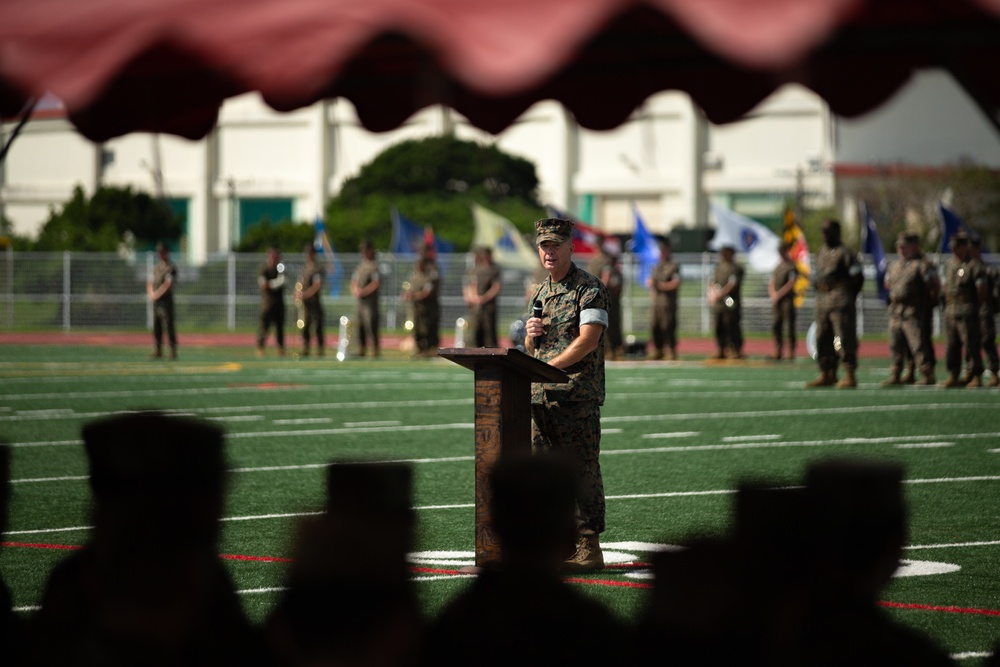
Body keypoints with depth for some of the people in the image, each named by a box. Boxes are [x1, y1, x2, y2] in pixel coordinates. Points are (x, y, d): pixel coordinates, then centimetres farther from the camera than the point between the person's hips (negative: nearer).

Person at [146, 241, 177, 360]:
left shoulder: (171, 267, -6)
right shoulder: (156, 267, 18)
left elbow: (167, 284, -15)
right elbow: (151, 283, 17)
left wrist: (156, 295, -17)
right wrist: (151, 293, -2)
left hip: (166, 300, -8)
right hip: (156, 301, 8)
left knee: (168, 325, -10)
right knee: (156, 327, 9)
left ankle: (173, 351, -8)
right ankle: (158, 351, 14)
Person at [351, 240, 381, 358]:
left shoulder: (374, 267, -7)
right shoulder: (360, 267, 18)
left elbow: (376, 284, -17)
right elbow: (354, 282, 20)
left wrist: (362, 291, -16)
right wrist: (355, 290, -1)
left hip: (370, 300, -8)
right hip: (359, 301, 8)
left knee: (371, 326, -9)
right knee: (360, 327, 9)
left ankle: (375, 351, -7)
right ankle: (361, 349, 16)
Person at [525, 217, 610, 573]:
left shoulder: (590, 288, -5)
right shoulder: (539, 293, 19)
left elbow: (588, 340, -16)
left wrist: (550, 367, -21)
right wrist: (531, 335, 2)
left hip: (578, 395, -7)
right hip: (541, 396, 7)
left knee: (582, 471, -5)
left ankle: (588, 548, -2)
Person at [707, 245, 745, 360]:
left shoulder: (736, 269, -7)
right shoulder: (718, 267, 17)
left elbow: (731, 285, -15)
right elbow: (713, 282, 18)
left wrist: (719, 295, -17)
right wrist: (711, 295, 0)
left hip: (730, 304, -7)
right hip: (718, 304, 7)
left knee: (732, 327, -7)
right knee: (719, 328, 9)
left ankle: (736, 351, -2)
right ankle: (722, 351, 16)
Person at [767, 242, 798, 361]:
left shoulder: (792, 266, -5)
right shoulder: (778, 266, 17)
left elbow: (791, 284, -13)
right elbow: (771, 283, 17)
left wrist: (778, 294, -15)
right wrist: (773, 293, -2)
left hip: (788, 299, -7)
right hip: (776, 301, 7)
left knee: (789, 326, -7)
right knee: (775, 326, 6)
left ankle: (791, 353, -6)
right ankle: (777, 352, 11)